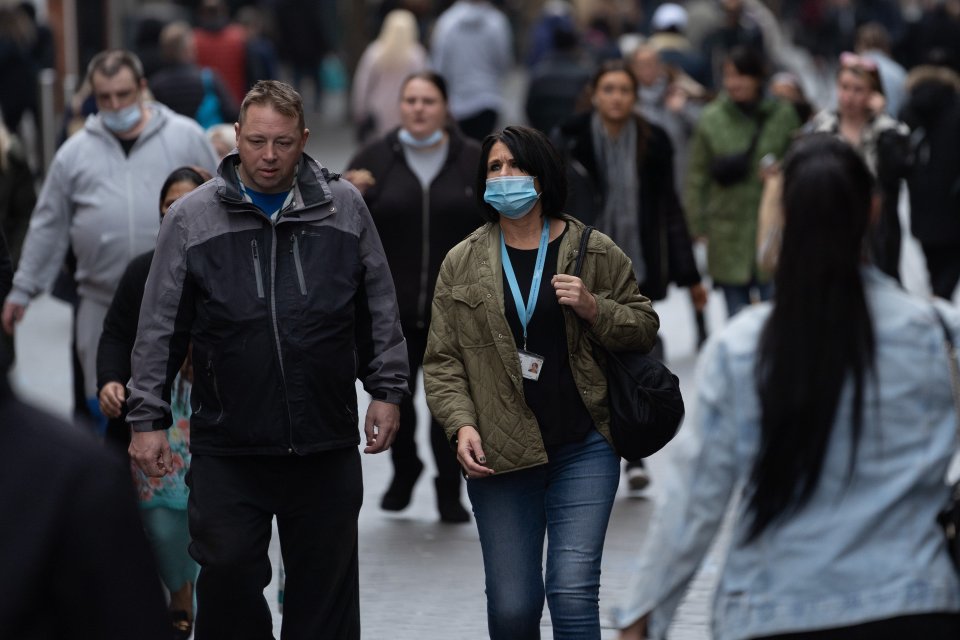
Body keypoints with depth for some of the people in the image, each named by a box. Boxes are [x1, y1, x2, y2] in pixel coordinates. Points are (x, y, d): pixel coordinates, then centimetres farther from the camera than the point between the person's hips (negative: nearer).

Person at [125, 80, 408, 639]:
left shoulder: (343, 207, 4)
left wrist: (387, 389, 7)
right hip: (227, 450, -1)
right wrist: (148, 419, 0)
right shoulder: (193, 217, 1)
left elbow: (380, 312, 11)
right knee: (228, 574, -3)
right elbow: (160, 330, 3)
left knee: (326, 591, 7)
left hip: (328, 444, 1)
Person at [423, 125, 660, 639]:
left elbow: (644, 327, 10)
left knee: (573, 593, -12)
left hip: (584, 451, -1)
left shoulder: (595, 253, 4)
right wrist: (461, 424, -10)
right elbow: (442, 360, 6)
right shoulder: (462, 263, 6)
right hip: (500, 456, 1)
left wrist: (594, 310, -9)